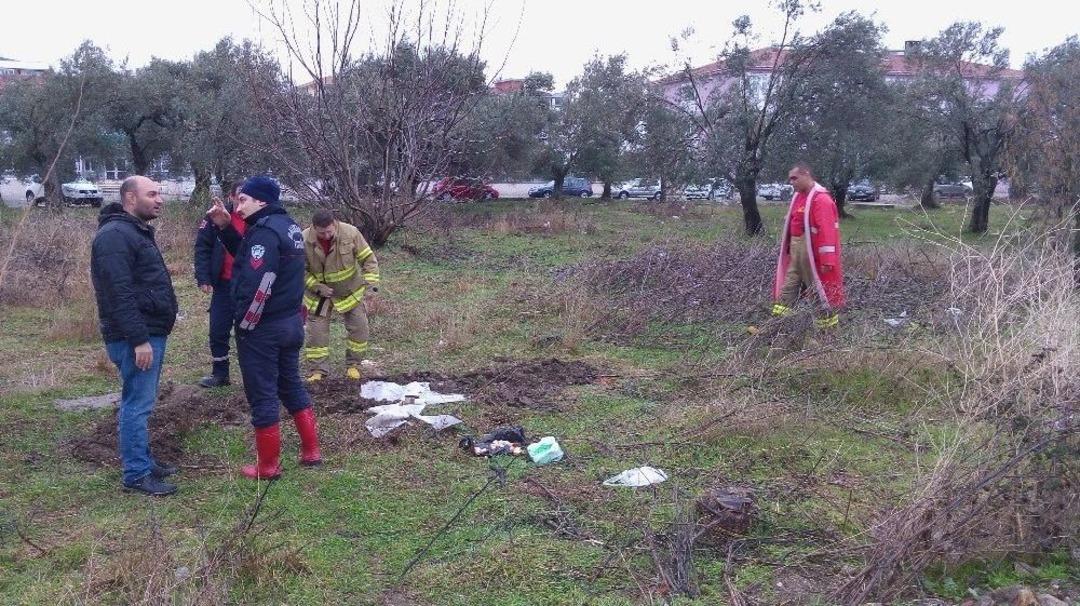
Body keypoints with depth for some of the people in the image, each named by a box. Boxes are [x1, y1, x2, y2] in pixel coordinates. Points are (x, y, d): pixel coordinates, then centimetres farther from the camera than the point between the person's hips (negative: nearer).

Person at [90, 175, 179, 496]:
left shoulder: (136, 231, 17)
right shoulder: (115, 235, -17)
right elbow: (119, 294, -23)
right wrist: (138, 339, -25)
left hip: (150, 332, 11)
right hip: (136, 338, -11)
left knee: (141, 402, 17)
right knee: (137, 404, -5)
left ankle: (143, 460, 27)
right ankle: (136, 474, 2)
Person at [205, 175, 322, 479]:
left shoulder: (265, 231, -20)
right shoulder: (288, 225, 10)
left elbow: (257, 285, -26)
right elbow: (247, 254, 18)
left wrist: (243, 323, -15)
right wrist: (225, 227, 6)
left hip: (262, 328, -9)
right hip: (291, 322, 9)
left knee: (262, 396, 2)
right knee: (292, 386, 20)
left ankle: (268, 466, 12)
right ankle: (311, 451, 25)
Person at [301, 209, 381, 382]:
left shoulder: (350, 233, -22)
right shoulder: (304, 240, -22)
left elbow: (367, 258, -12)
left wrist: (371, 280, -24)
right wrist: (317, 287, -20)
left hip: (350, 292, 1)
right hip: (319, 294, 0)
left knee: (359, 329, 3)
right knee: (316, 332, 1)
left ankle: (353, 365, 21)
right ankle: (319, 370, 14)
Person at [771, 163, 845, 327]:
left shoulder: (821, 199, -16)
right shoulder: (798, 197, 12)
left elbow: (827, 231, -21)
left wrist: (827, 260, -24)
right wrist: (789, 248, 15)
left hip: (812, 252, -9)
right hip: (796, 250, 9)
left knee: (819, 286, 2)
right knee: (788, 286, 9)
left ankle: (829, 319, 14)